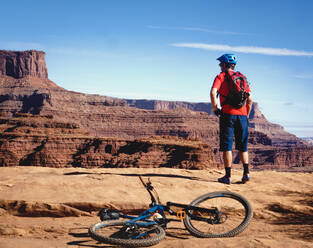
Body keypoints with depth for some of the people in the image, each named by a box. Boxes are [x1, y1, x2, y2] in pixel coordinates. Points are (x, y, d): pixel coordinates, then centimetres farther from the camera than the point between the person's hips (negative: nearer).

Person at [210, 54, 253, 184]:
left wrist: (215, 109, -4)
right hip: (242, 115, 5)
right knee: (243, 146, 14)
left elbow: (213, 92, -15)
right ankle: (246, 172, 4)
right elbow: (250, 100, 13)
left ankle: (228, 176, 0)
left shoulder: (221, 76, 3)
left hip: (228, 114, -4)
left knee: (227, 146, 0)